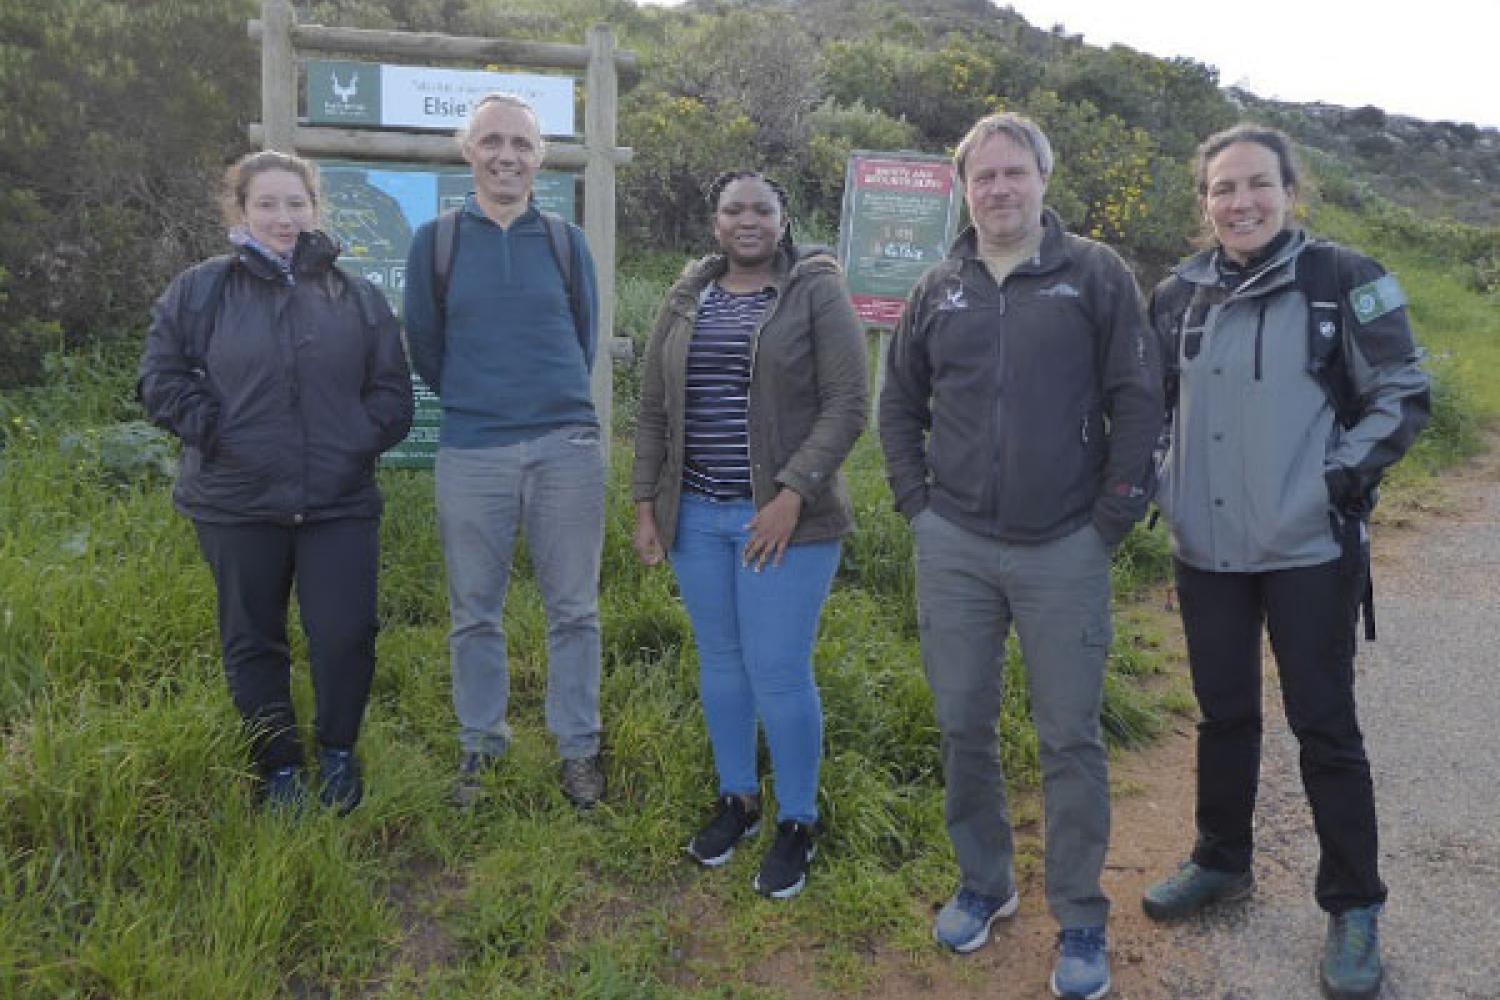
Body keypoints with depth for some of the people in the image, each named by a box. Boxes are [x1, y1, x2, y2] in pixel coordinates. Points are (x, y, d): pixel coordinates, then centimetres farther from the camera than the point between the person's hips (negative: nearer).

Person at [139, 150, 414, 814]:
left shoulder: (356, 297, 7)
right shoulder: (200, 290, 4)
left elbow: (392, 386, 9)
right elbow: (161, 377, 4)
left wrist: (362, 437, -5)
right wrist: (211, 430, -8)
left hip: (341, 503, 0)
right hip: (237, 504, 0)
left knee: (346, 635, -3)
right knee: (254, 643, 10)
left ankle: (337, 753, 23)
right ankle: (279, 765, 28)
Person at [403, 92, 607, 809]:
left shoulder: (567, 243, 6)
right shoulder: (435, 241, 4)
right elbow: (425, 349, 10)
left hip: (567, 447, 1)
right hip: (471, 454, 0)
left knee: (573, 610, 6)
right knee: (475, 614, 9)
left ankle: (579, 749, 21)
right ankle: (479, 747, 26)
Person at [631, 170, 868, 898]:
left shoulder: (817, 292, -3)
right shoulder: (686, 299, 10)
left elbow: (847, 407, -9)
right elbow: (654, 410, 12)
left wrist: (792, 495, -17)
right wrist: (646, 504, 6)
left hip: (783, 517, -4)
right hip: (695, 515, 5)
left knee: (779, 672, -2)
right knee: (719, 661, 13)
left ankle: (797, 823, 19)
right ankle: (738, 798, 32)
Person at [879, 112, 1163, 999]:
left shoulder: (1096, 274, -1)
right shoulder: (938, 291, 8)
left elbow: (1138, 399, -3)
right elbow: (900, 403, 16)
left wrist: (1113, 516, -6)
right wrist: (917, 501, 7)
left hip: (1065, 552, -3)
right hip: (954, 550, 3)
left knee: (1071, 740, 6)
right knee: (964, 729, 12)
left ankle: (1082, 919, 23)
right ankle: (984, 883, 33)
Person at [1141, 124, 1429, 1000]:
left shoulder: (1345, 280, -6)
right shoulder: (1181, 294, 5)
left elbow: (1404, 396, -2)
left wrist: (1345, 475, -13)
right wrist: (1151, 476, 5)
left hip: (1310, 547, -4)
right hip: (1207, 549, 4)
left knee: (1323, 722, 4)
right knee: (1224, 711, 16)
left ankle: (1355, 907, 22)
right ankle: (1222, 862, 36)